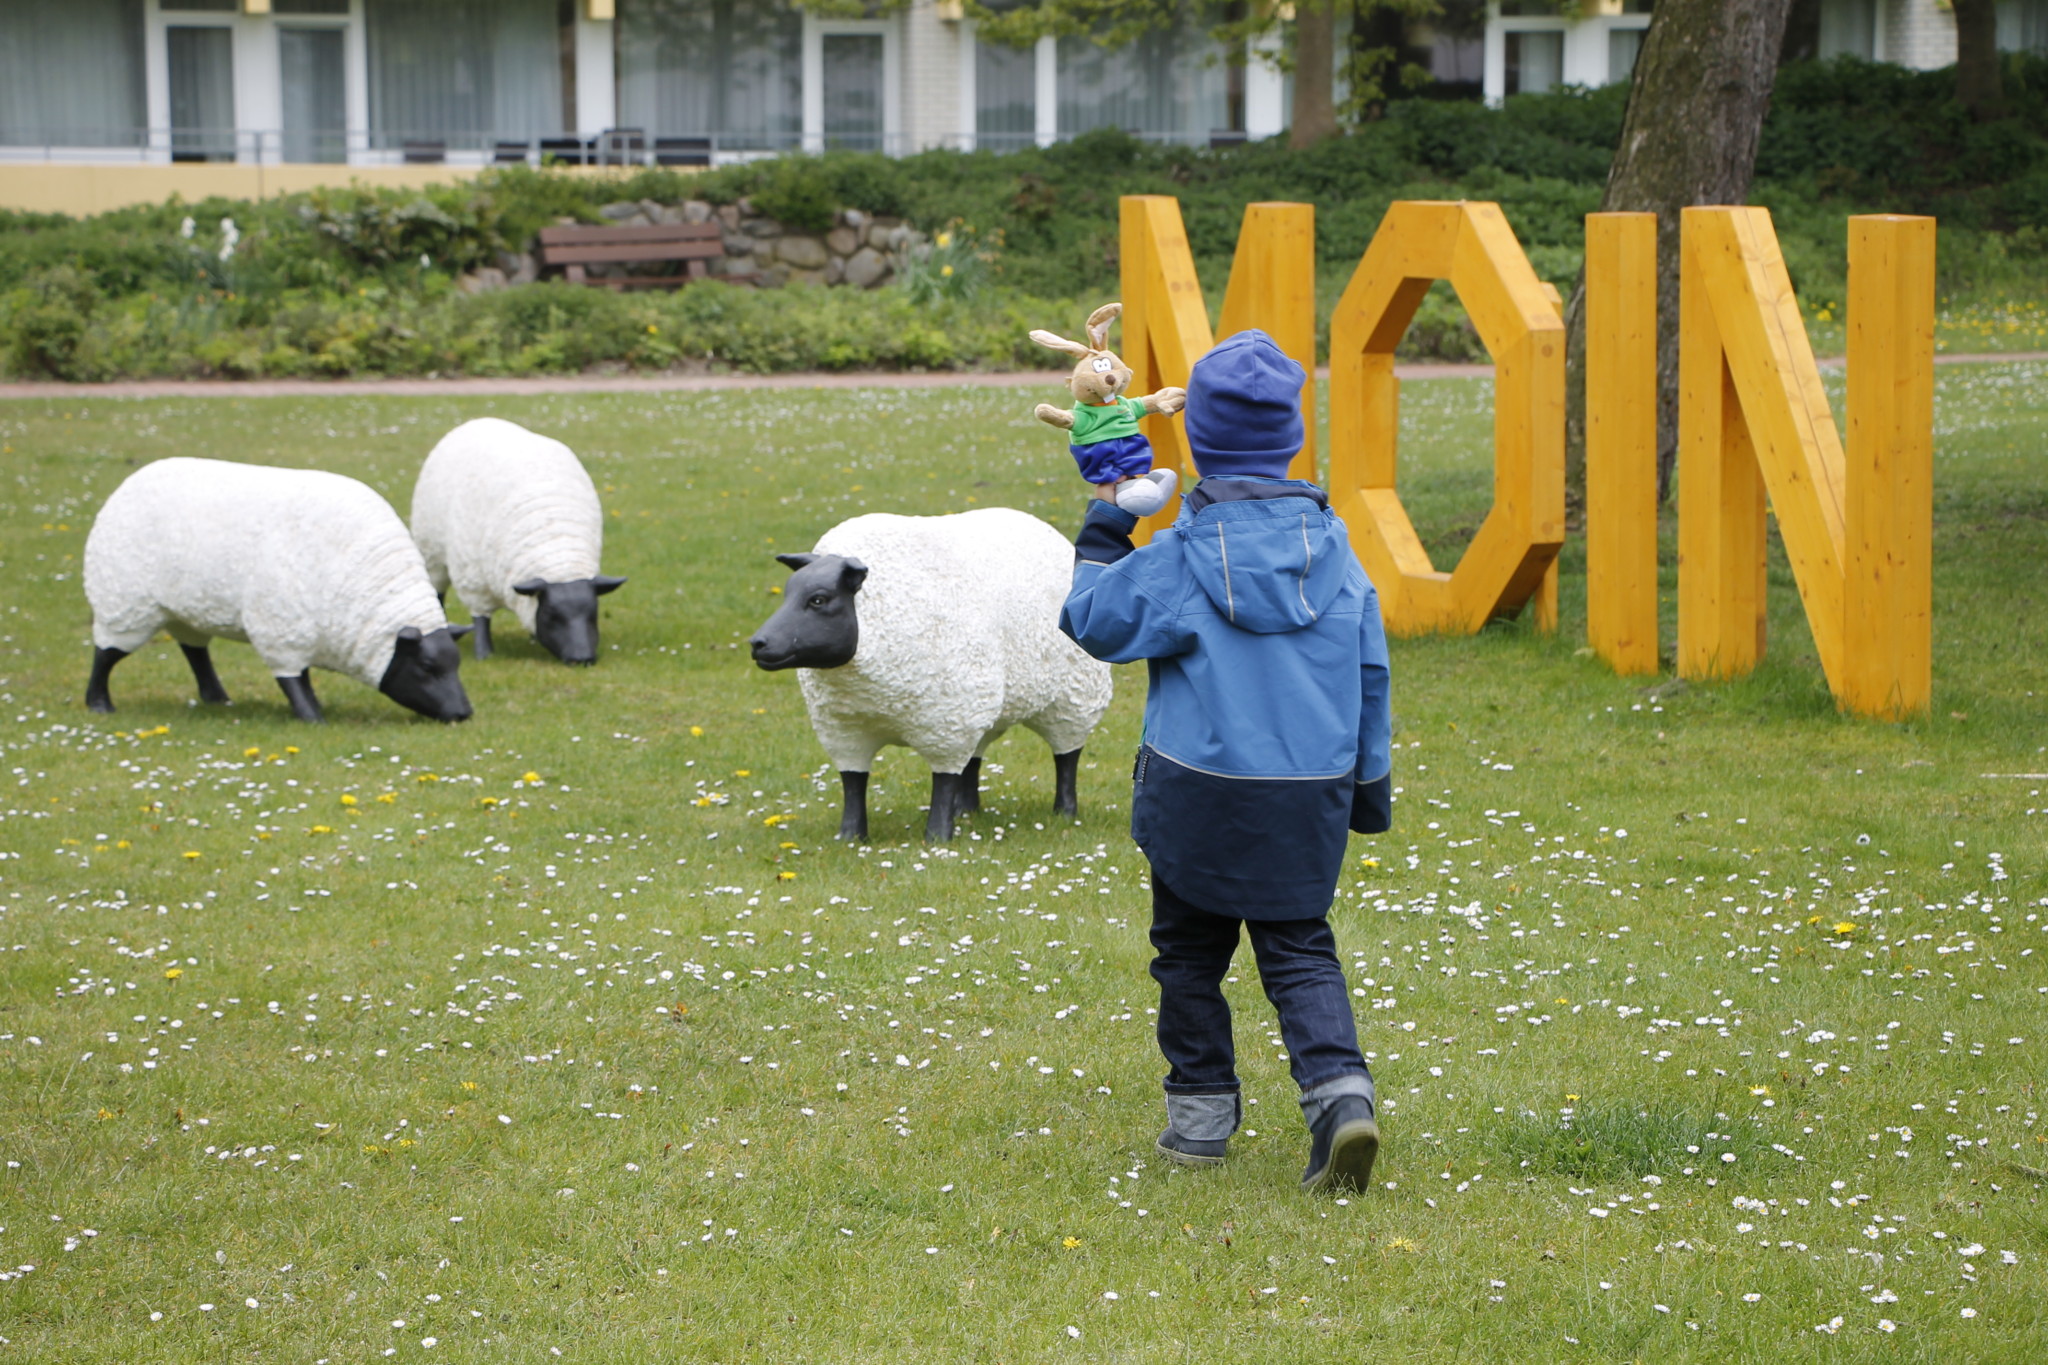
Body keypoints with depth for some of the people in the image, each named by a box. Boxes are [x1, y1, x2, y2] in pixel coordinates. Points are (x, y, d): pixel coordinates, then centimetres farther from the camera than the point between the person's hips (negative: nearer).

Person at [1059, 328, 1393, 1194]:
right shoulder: (1334, 552, 2)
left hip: (1200, 794, -3)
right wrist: (1370, 788, 19)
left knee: (1190, 948, 15)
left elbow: (1090, 617, 1)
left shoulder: (1178, 561, -12)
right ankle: (1341, 1092, -14)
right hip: (1311, 796, 3)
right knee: (1300, 951, 8)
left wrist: (1105, 525, 15)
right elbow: (1370, 676, 9)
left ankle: (1202, 1113, 21)